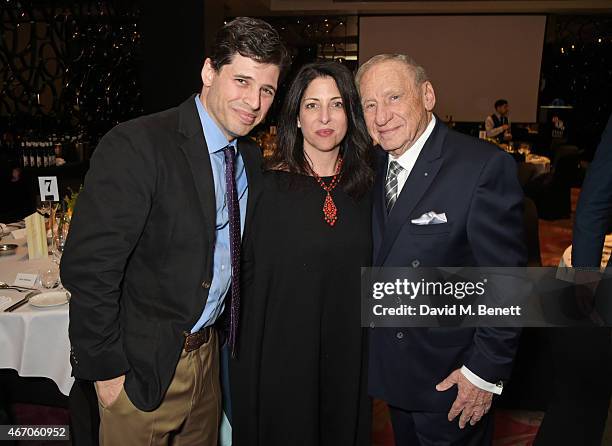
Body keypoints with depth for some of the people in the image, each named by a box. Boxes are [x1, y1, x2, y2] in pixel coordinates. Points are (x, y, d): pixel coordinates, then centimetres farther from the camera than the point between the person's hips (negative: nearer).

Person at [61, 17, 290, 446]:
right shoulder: (135, 146, -20)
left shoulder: (251, 157, 2)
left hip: (209, 353, 7)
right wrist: (107, 370, -16)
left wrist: (234, 335, 9)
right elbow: (88, 267, -21)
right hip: (144, 364, -6)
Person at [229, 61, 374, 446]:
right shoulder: (267, 183, -11)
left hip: (347, 351, 3)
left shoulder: (366, 186, 0)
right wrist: (246, 353, -9)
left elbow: (368, 270, 7)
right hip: (281, 352, -3)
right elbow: (246, 271, -7)